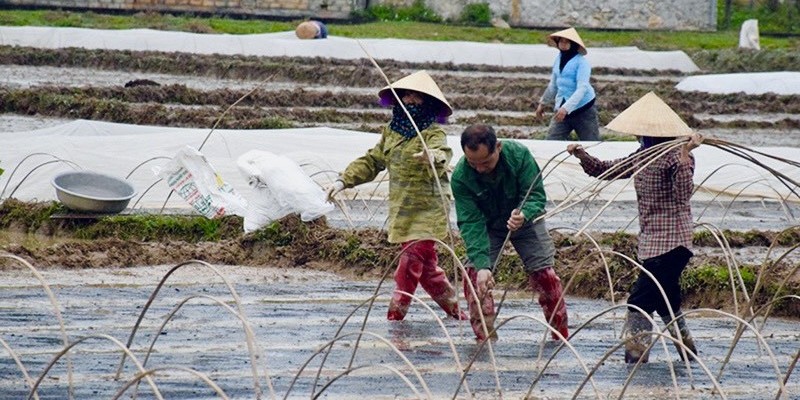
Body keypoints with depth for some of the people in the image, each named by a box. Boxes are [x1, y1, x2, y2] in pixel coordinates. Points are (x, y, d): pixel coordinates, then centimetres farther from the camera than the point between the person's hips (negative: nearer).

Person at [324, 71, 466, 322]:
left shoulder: (433, 133, -10)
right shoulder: (391, 132, 12)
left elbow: (442, 152, -31)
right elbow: (371, 162, 19)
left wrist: (435, 157, -55)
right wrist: (343, 181, 10)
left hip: (428, 209, -7)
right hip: (401, 209, 7)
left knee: (412, 260, -11)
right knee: (425, 265, 9)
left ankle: (396, 314, -6)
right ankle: (453, 308, 21)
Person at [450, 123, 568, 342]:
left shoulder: (519, 154, -31)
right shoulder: (460, 176, -31)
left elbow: (537, 195, -26)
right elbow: (471, 223, -31)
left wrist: (523, 214, -50)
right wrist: (482, 264, -42)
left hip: (525, 220, 0)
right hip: (487, 225, 0)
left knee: (544, 273, -4)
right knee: (474, 274, -15)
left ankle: (561, 335, 12)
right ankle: (485, 338, -4)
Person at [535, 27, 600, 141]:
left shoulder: (581, 62, -13)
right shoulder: (558, 59, 8)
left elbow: (582, 88, -23)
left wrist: (566, 108, -33)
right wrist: (543, 103, 30)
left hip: (583, 110, -6)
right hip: (562, 109, 6)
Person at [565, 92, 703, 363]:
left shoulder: (676, 156, -15)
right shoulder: (642, 156, 11)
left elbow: (683, 194, -28)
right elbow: (607, 170, 19)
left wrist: (684, 156, -35)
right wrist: (582, 156, 4)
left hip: (671, 243, -9)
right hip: (651, 242, 9)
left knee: (639, 301, -14)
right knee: (665, 301, 19)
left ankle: (636, 356, -13)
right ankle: (687, 350, 33)